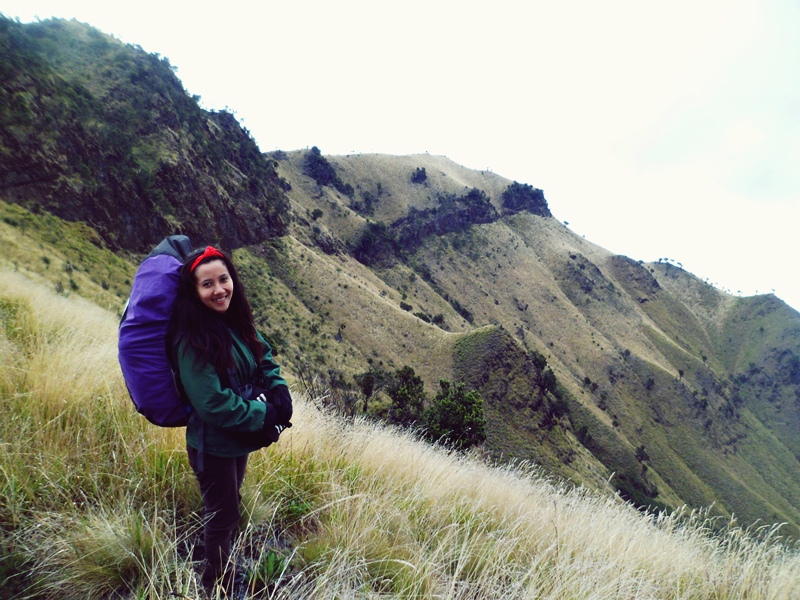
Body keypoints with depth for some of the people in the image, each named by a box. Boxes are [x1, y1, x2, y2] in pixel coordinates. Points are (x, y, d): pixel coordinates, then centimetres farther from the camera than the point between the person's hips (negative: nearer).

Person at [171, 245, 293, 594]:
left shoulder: (235, 322, -3)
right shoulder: (193, 340, -26)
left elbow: (264, 357, 10)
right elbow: (213, 404, -28)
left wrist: (279, 390, -8)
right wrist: (265, 416, -20)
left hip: (238, 440, 8)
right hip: (213, 445, -8)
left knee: (229, 508, 26)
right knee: (223, 517, 12)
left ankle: (223, 570, 50)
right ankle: (218, 587, 36)